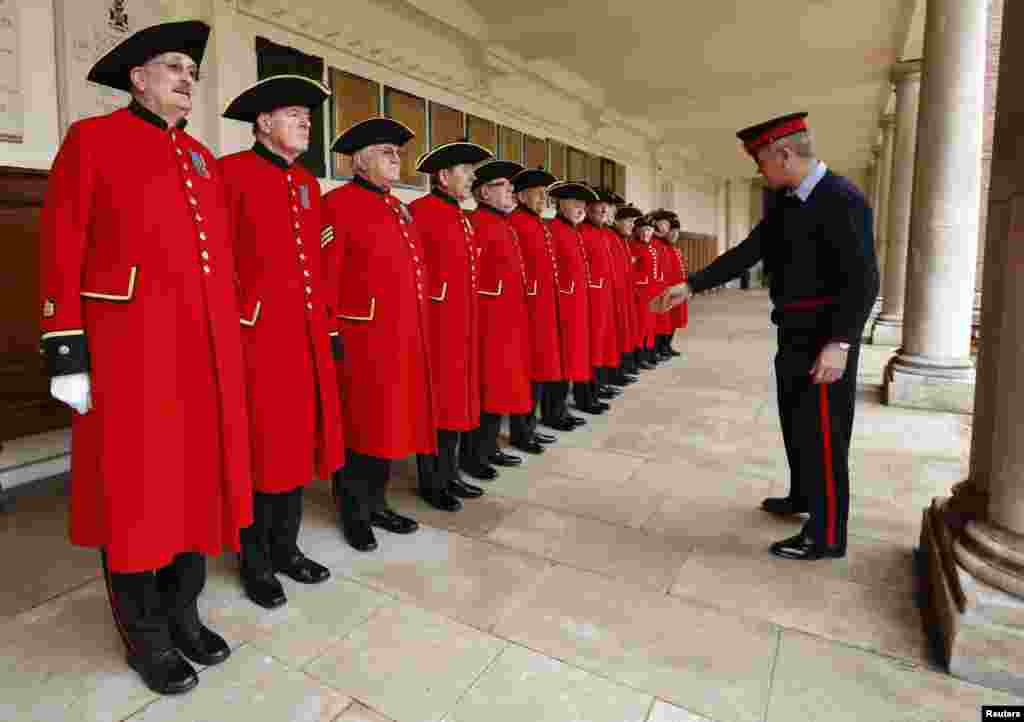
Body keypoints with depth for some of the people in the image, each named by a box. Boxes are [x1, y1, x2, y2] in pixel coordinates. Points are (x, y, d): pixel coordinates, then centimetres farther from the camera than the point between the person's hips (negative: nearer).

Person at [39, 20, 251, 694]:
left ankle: (182, 609, 29)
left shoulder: (203, 158, 19)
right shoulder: (91, 139, 2)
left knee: (200, 478, 11)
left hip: (208, 349, 6)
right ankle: (145, 633, 22)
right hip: (131, 350, -5)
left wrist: (228, 339, 16)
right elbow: (62, 250, -4)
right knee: (135, 490, 5)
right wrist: (67, 352, -10)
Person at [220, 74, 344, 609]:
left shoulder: (307, 183, 17)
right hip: (259, 334, -6)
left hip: (306, 334, 7)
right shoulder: (232, 171, -4)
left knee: (300, 442, 12)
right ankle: (255, 562, 20)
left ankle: (286, 547, 29)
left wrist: (330, 330, 15)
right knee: (263, 450, 2)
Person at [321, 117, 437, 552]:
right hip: (364, 337, -8)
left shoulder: (399, 208, 19)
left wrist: (416, 331, 18)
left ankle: (377, 504, 29)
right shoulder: (338, 204, -6)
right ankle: (354, 513, 19)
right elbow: (326, 275, -12)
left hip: (404, 337, 8)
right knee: (362, 428, 3)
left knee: (391, 423, 14)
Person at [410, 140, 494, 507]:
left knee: (457, 399, 14)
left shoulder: (463, 218, 17)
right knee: (436, 402, 0)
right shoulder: (418, 211, -10)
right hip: (436, 324, -9)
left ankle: (449, 474, 27)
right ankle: (431, 482, 14)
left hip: (463, 324, 9)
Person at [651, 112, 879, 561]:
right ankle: (802, 496, 43)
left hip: (824, 339, -9)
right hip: (795, 333, 9)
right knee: (795, 422, 22)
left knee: (821, 432, -1)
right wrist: (690, 286, 4)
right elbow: (746, 254, 9)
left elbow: (864, 280, -22)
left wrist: (839, 343, -27)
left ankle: (826, 535, 14)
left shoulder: (841, 199, -18)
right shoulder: (786, 202, 9)